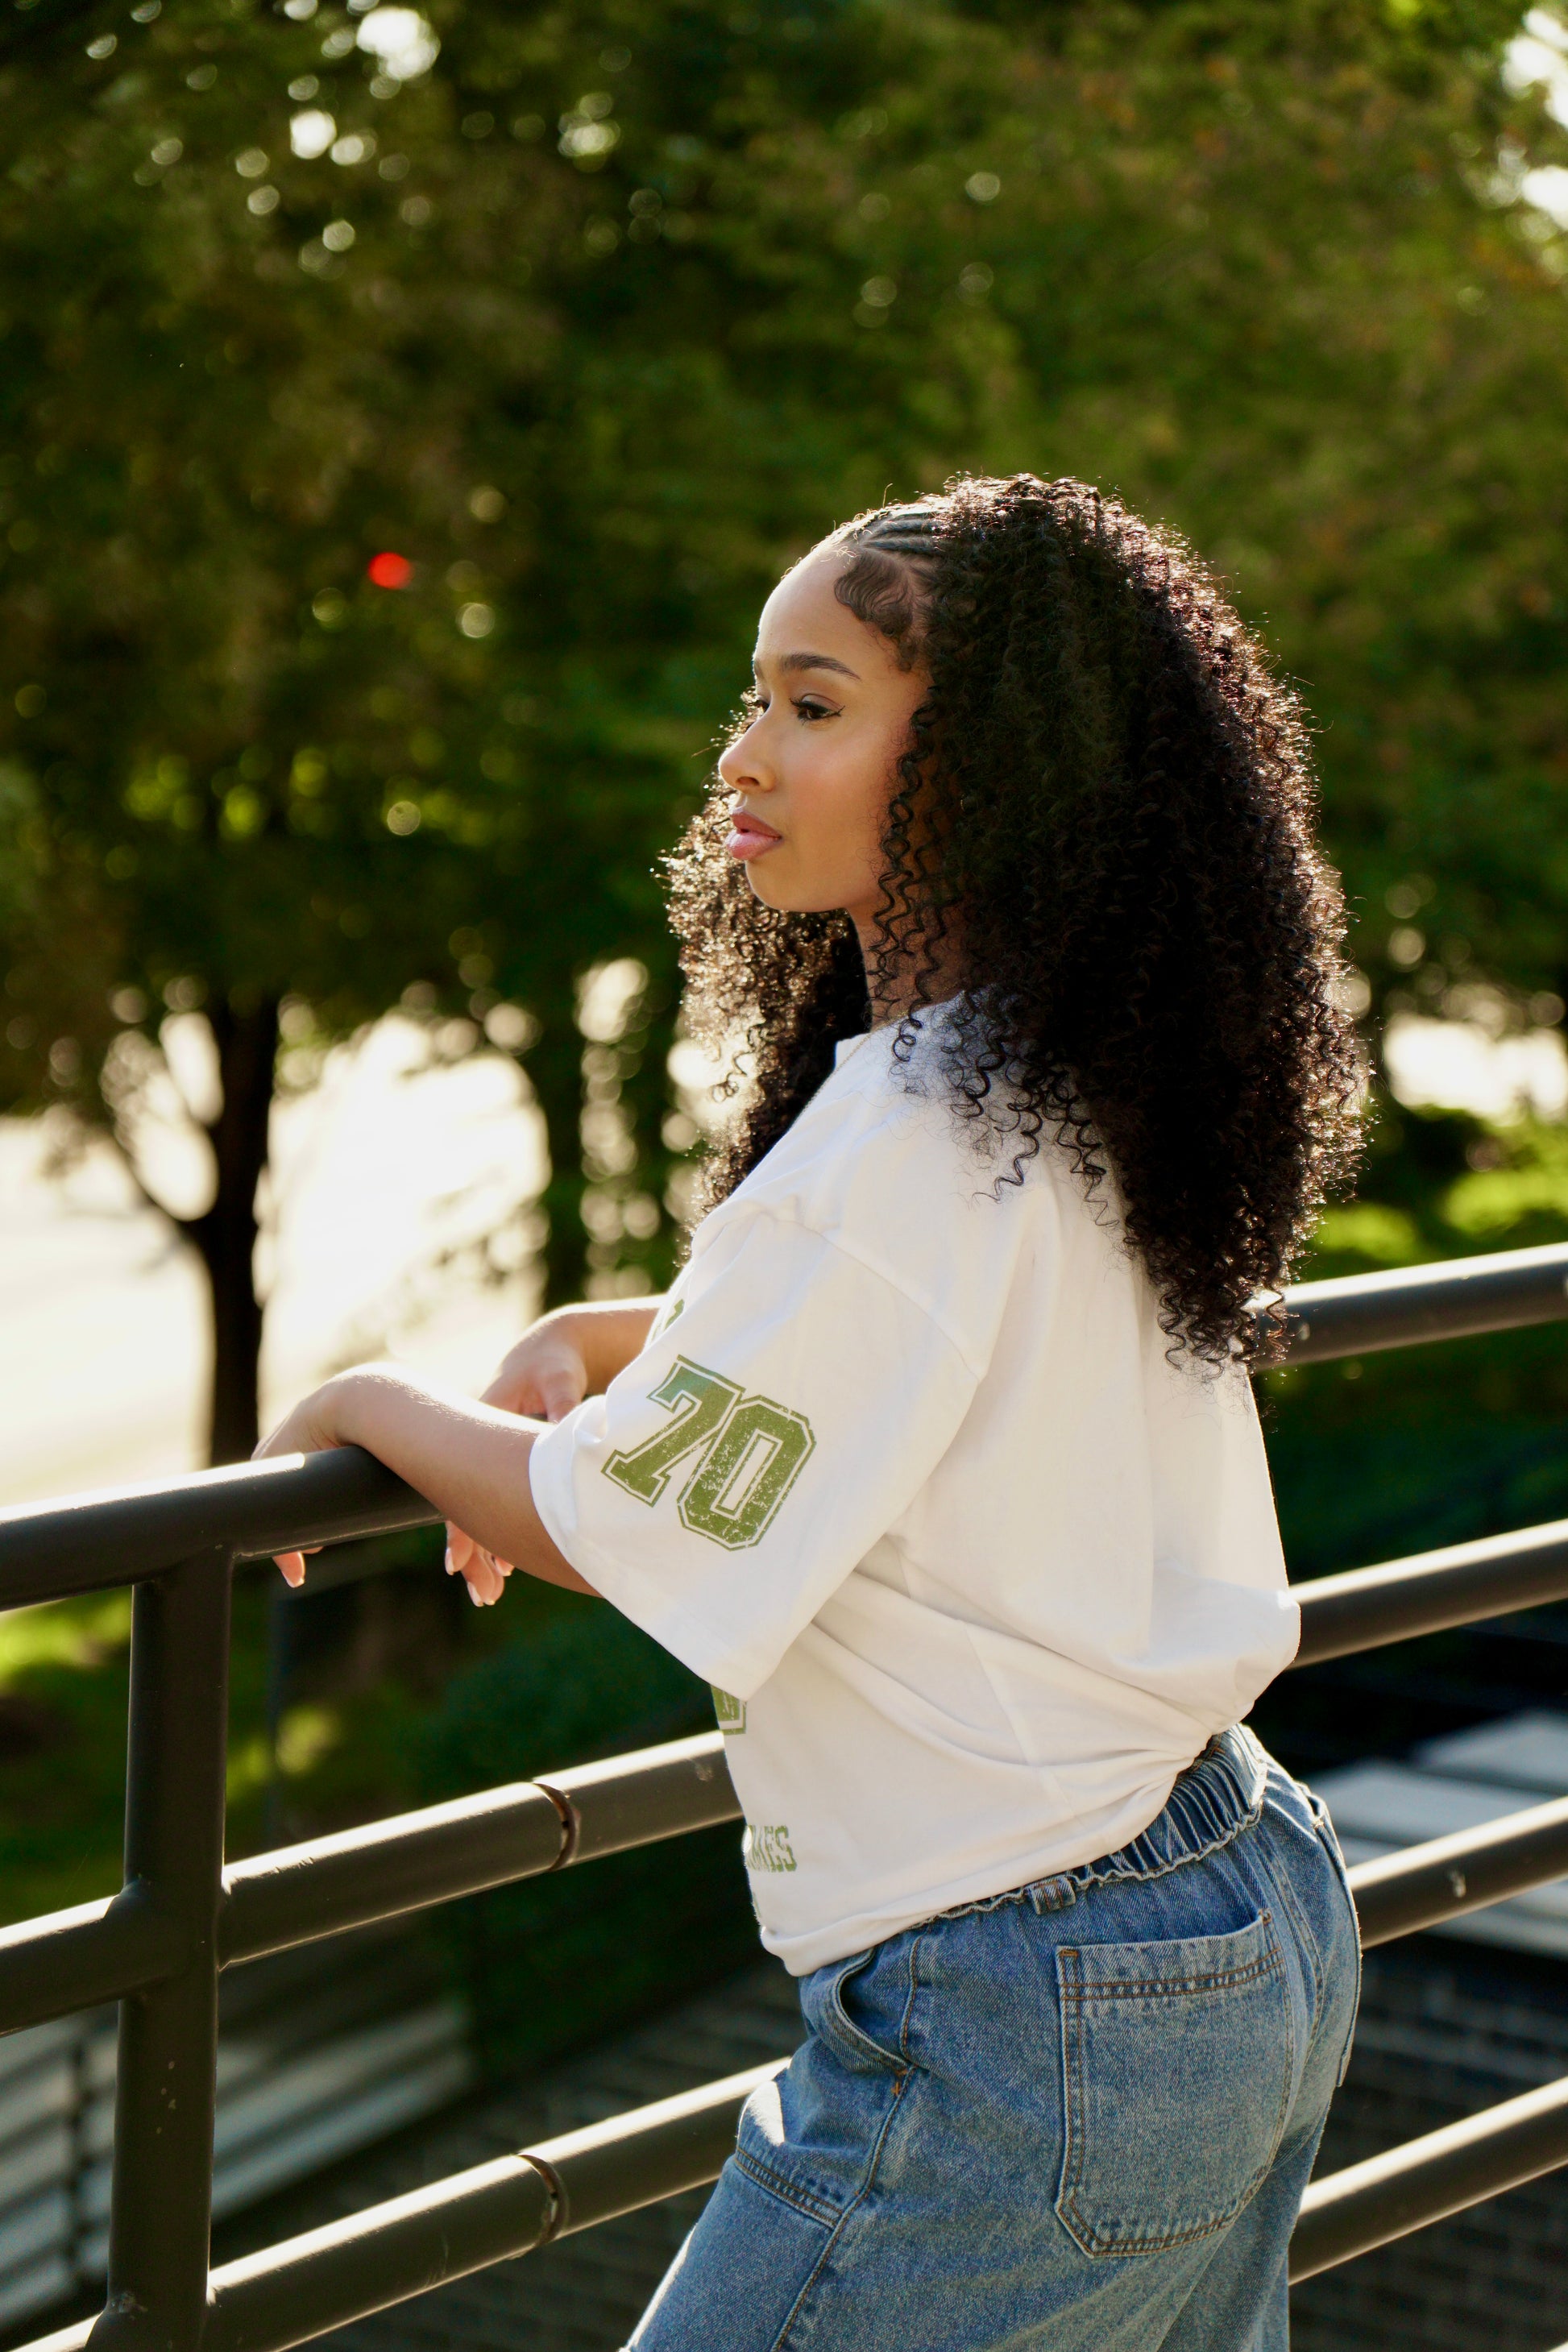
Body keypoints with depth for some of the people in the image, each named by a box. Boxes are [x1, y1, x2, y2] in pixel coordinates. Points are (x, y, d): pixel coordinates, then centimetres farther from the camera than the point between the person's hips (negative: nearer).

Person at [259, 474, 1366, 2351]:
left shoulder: (909, 1153, -23)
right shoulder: (1101, 1104, 5)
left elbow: (606, 1526, -13)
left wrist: (374, 1406, 5)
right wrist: (604, 1338, 10)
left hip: (1023, 2030, -9)